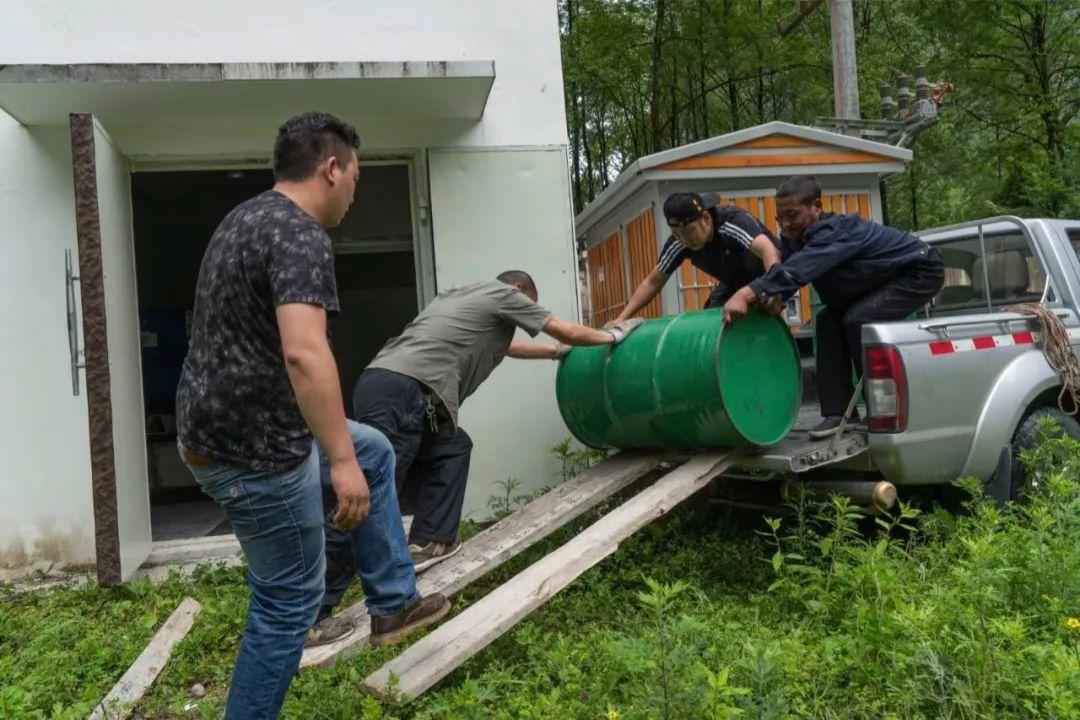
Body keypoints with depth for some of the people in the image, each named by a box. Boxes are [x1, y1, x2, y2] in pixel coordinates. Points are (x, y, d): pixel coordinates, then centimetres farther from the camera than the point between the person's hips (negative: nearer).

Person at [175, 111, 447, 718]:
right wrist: (340, 462, -31)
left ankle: (394, 603, 29)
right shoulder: (302, 237, -19)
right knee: (290, 600, 3)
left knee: (374, 452, 23)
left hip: (220, 423, 10)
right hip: (254, 448, -10)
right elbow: (303, 353, -33)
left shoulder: (246, 219, 13)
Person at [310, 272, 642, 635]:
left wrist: (557, 352, 56)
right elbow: (569, 332, 18)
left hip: (381, 383, 10)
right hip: (402, 391, -9)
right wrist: (613, 336, 34)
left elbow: (506, 345, 47)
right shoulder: (503, 294, 10)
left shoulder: (466, 296, 33)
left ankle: (427, 543, 16)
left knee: (451, 448, 23)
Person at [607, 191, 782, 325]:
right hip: (733, 284, 6)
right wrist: (622, 318, -17)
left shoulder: (734, 221, -35)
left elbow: (768, 250, -51)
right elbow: (653, 282, -8)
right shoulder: (678, 243, -18)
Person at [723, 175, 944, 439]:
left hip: (920, 270, -9)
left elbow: (799, 268, -51)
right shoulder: (798, 237, -9)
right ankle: (839, 411, -4)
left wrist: (747, 294, -63)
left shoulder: (835, 232, -35)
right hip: (885, 278, 9)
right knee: (828, 320, -3)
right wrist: (771, 296, -36)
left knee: (858, 320, -25)